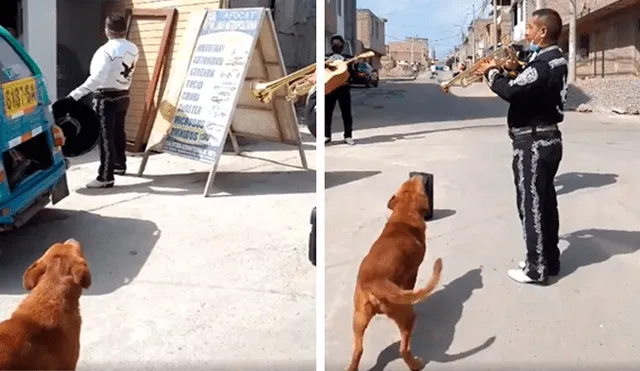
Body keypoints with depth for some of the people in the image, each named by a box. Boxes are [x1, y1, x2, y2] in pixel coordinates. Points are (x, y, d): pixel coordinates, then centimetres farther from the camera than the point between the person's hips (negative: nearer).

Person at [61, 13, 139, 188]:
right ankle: (120, 165, 38)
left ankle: (106, 177, -3)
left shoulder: (106, 50, -21)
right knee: (118, 132, 22)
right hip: (123, 96, 8)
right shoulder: (133, 49, 2)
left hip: (106, 98, -8)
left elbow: (96, 78, -30)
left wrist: (75, 95, -31)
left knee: (105, 137, -5)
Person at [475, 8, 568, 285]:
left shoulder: (544, 63, -21)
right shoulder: (554, 60, 11)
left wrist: (492, 73, -13)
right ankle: (549, 260, 26)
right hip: (546, 139, 10)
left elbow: (511, 91, -30)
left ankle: (536, 269, 5)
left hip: (533, 143, -10)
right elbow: (527, 86, 17)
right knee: (544, 201, 16)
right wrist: (507, 71, 4)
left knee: (531, 204, -3)